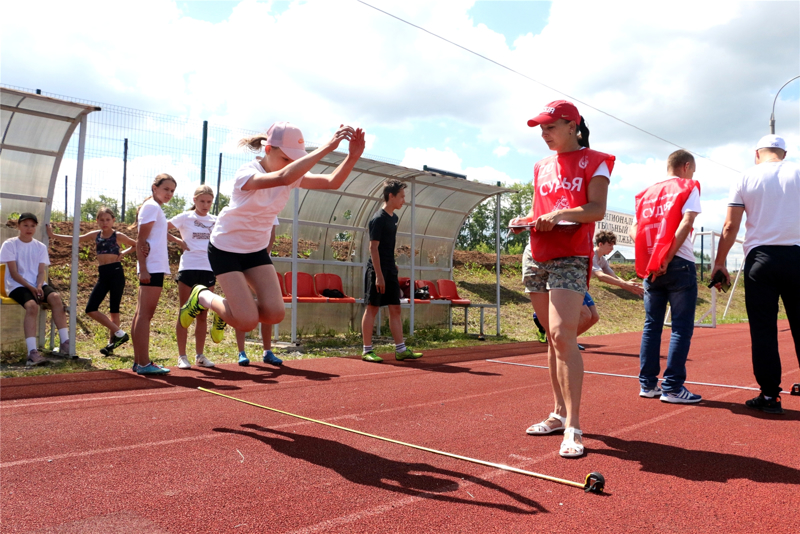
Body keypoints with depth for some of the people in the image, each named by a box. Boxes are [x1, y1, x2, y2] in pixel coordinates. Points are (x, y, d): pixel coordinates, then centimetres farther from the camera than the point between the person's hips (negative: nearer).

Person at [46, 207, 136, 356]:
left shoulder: (118, 236, 2)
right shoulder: (95, 235, 12)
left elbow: (136, 245, 12)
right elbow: (75, 239, 15)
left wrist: (123, 253, -1)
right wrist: (53, 235, 14)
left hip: (116, 273, -5)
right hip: (102, 275, 5)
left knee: (114, 309, -2)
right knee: (91, 309, -3)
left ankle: (111, 343, 7)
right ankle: (119, 334, 3)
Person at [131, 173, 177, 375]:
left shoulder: (156, 208, 21)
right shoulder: (151, 206, -7)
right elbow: (141, 240, -14)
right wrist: (143, 268, -20)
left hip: (156, 267, 10)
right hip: (153, 267, -10)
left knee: (142, 314, 11)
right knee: (145, 314, -10)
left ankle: (139, 360, 17)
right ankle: (143, 363, -9)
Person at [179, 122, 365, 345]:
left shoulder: (293, 174, -7)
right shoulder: (247, 173, -26)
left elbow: (332, 182, -18)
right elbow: (283, 177, -47)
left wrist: (353, 156, -36)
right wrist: (326, 148, -50)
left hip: (257, 250, 6)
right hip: (225, 249, -6)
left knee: (274, 314, -10)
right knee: (247, 322, -14)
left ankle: (228, 311, 22)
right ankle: (203, 296, 16)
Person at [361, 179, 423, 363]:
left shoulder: (394, 218, 12)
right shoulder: (378, 218, -13)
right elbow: (373, 247, -17)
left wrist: (392, 264, 17)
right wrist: (379, 275, -20)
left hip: (390, 271, 8)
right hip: (377, 271, -8)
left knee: (395, 309, 7)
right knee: (372, 308, -1)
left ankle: (400, 349, 12)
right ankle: (367, 350, 7)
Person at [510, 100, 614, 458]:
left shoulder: (594, 161, 2)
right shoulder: (542, 167, 19)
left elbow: (597, 209, -9)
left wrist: (560, 214, -23)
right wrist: (526, 221, 4)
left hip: (570, 257, -6)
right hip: (538, 256, 6)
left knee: (563, 336, -18)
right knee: (553, 338, 10)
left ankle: (573, 428, -14)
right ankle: (560, 413, 19)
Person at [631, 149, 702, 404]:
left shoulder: (648, 193, 17)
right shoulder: (688, 188, 1)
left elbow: (634, 228, 7)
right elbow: (686, 222, -13)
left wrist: (649, 257, 0)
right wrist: (667, 258, -15)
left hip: (650, 267, 5)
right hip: (678, 265, -5)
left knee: (652, 324, 10)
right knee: (682, 326, -1)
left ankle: (647, 384, 11)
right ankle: (672, 387, -2)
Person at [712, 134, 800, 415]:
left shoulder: (746, 178, 6)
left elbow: (730, 226, 0)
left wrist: (719, 263, 5)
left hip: (760, 258, -1)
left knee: (763, 329, 1)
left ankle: (769, 395, 2)